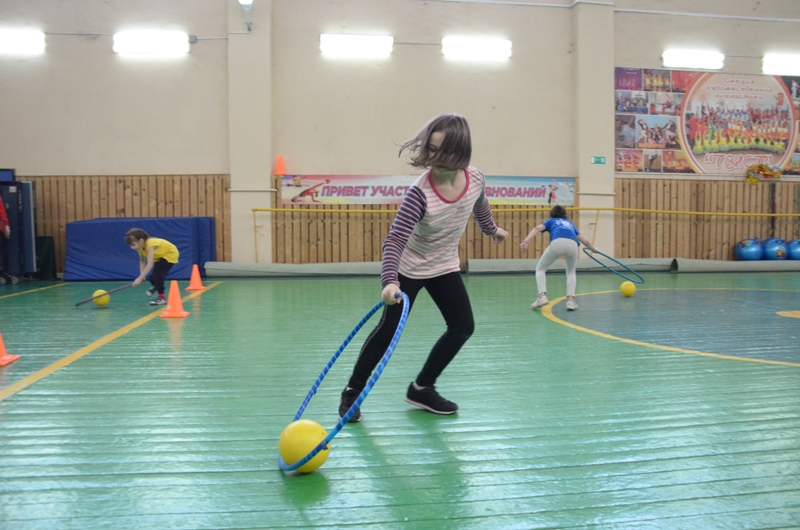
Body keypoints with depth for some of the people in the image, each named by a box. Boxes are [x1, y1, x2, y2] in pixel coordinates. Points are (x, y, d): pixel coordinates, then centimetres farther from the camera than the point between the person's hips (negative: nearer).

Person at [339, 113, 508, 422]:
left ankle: (422, 388, 17)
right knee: (388, 330, -2)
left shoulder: (475, 179, -16)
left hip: (445, 267, 6)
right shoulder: (421, 192, -32)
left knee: (463, 327, 2)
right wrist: (389, 281, -52)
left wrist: (492, 229, 28)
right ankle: (353, 390, 15)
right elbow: (395, 239, -37)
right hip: (409, 268, -5)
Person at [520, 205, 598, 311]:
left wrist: (526, 241, -5)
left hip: (557, 243, -3)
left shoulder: (550, 221, 33)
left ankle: (542, 296, 0)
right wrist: (594, 249, 67)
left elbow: (537, 229, 11)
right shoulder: (570, 223, 41)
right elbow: (585, 241, 47)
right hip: (572, 244, 3)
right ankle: (570, 300, 15)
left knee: (540, 269, 20)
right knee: (571, 272, 30)